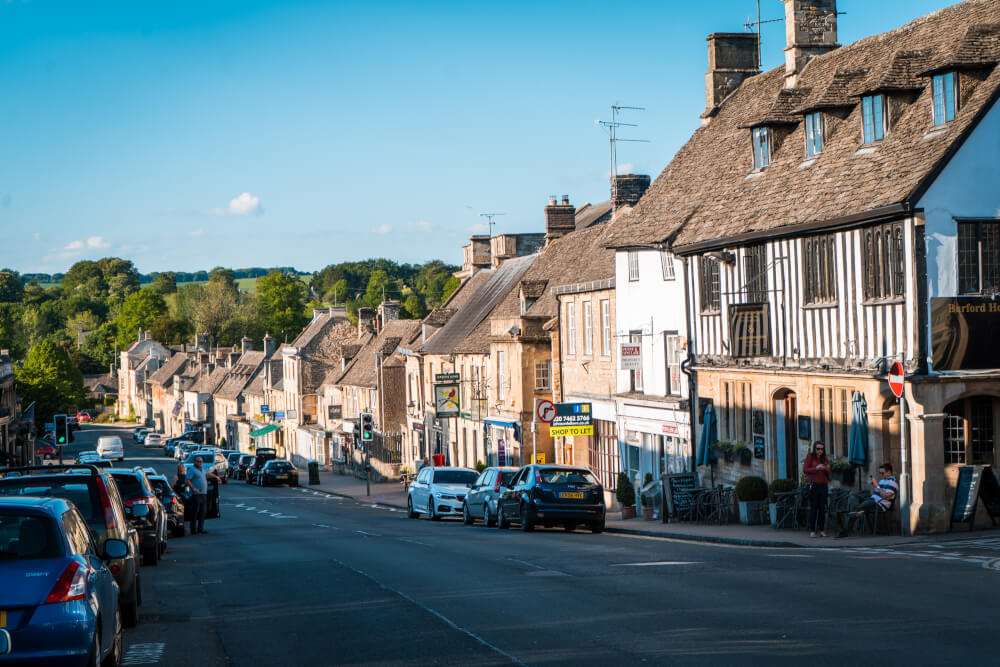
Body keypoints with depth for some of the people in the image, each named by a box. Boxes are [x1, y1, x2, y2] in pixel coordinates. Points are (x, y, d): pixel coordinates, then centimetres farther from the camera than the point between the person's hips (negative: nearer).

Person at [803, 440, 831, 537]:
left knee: (822, 508, 0)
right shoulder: (810, 456, 2)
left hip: (824, 485, 4)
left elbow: (828, 474, 15)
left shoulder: (825, 458, 13)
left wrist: (827, 469, -7)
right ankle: (812, 530, -3)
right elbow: (805, 470, -5)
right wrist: (816, 468, -16)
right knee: (813, 508, -6)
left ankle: (822, 530, 5)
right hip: (814, 485, -4)